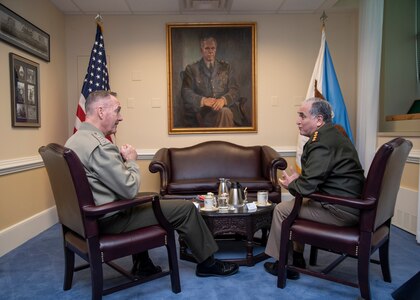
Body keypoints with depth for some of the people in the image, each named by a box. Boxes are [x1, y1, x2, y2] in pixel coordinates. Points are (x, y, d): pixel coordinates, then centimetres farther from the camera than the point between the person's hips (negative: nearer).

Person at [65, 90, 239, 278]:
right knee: (186, 208, -4)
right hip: (110, 221, -10)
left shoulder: (74, 139, 6)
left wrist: (122, 160, 6)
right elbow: (131, 189, -23)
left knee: (142, 202, 36)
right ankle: (207, 263, 17)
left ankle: (142, 265, 37)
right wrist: (131, 161, -7)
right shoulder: (100, 146, -26)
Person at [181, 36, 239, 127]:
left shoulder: (226, 67, 16)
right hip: (199, 112, -2)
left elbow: (234, 90, 7)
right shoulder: (191, 69, 10)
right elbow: (186, 92, -1)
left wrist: (223, 99, -16)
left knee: (225, 112, -34)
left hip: (220, 109, 3)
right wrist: (203, 100, -20)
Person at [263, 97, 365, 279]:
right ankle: (296, 260, 28)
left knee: (281, 209, -1)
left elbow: (306, 187, -23)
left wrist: (291, 185, -3)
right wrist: (298, 180, 4)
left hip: (342, 210, -10)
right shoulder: (332, 135, 10)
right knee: (297, 203, 23)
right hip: (351, 202, 10)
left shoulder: (322, 143, -22)